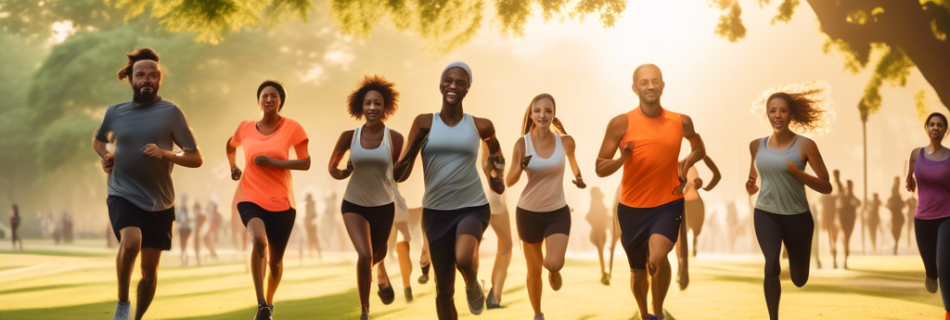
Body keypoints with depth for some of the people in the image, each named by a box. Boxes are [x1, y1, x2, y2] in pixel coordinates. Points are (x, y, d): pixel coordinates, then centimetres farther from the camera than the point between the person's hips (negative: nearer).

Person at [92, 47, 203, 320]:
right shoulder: (115, 112, 3)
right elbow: (98, 140, 25)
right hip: (123, 195, 0)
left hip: (159, 202, 0)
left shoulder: (170, 112, -5)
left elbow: (196, 159, -3)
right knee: (131, 240, -30)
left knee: (150, 270, 6)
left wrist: (166, 154, -20)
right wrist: (105, 156, 4)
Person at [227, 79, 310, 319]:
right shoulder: (245, 128, 4)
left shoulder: (292, 128, -4)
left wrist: (275, 162, -17)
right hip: (250, 198, 0)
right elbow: (231, 146, 27)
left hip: (281, 202, 0)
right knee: (259, 242, -30)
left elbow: (306, 163, -6)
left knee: (275, 260, 11)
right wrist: (233, 167, 11)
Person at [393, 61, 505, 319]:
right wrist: (400, 168, -31)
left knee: (463, 258, -33)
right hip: (436, 211, 1)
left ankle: (473, 287, 3)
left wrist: (497, 177, 17)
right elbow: (400, 173, -11)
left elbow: (495, 151, 25)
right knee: (444, 290, 7)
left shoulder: (479, 126, 0)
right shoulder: (425, 122, -4)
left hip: (473, 207, -1)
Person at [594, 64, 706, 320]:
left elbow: (699, 149, 20)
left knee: (657, 258, -26)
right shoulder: (621, 123, -9)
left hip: (668, 204, -1)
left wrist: (684, 169, 2)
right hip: (632, 208, 1)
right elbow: (600, 169, -7)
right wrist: (622, 158, -26)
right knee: (638, 271, 14)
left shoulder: (681, 122, -2)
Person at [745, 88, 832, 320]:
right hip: (766, 213, 1)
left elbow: (827, 187, -8)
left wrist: (798, 173, -22)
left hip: (797, 216, -1)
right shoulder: (757, 145, 2)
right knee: (771, 266, -25)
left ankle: (792, 257, 51)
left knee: (799, 280, 13)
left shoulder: (805, 145, -8)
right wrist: (751, 186, -1)